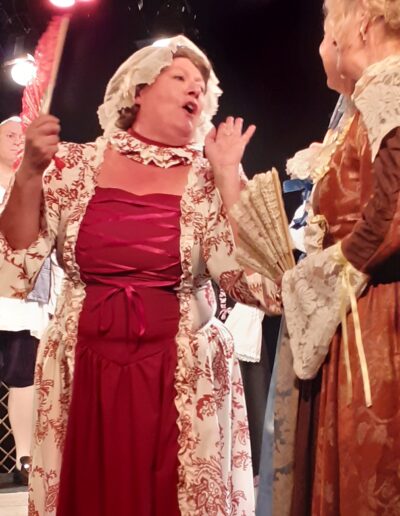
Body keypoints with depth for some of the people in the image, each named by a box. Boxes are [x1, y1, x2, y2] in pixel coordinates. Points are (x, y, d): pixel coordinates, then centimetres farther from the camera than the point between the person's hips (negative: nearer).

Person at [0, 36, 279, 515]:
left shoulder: (209, 180, 1)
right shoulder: (75, 166, 2)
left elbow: (252, 281, -9)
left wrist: (227, 178, -9)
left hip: (182, 384, 0)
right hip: (83, 378, 1)